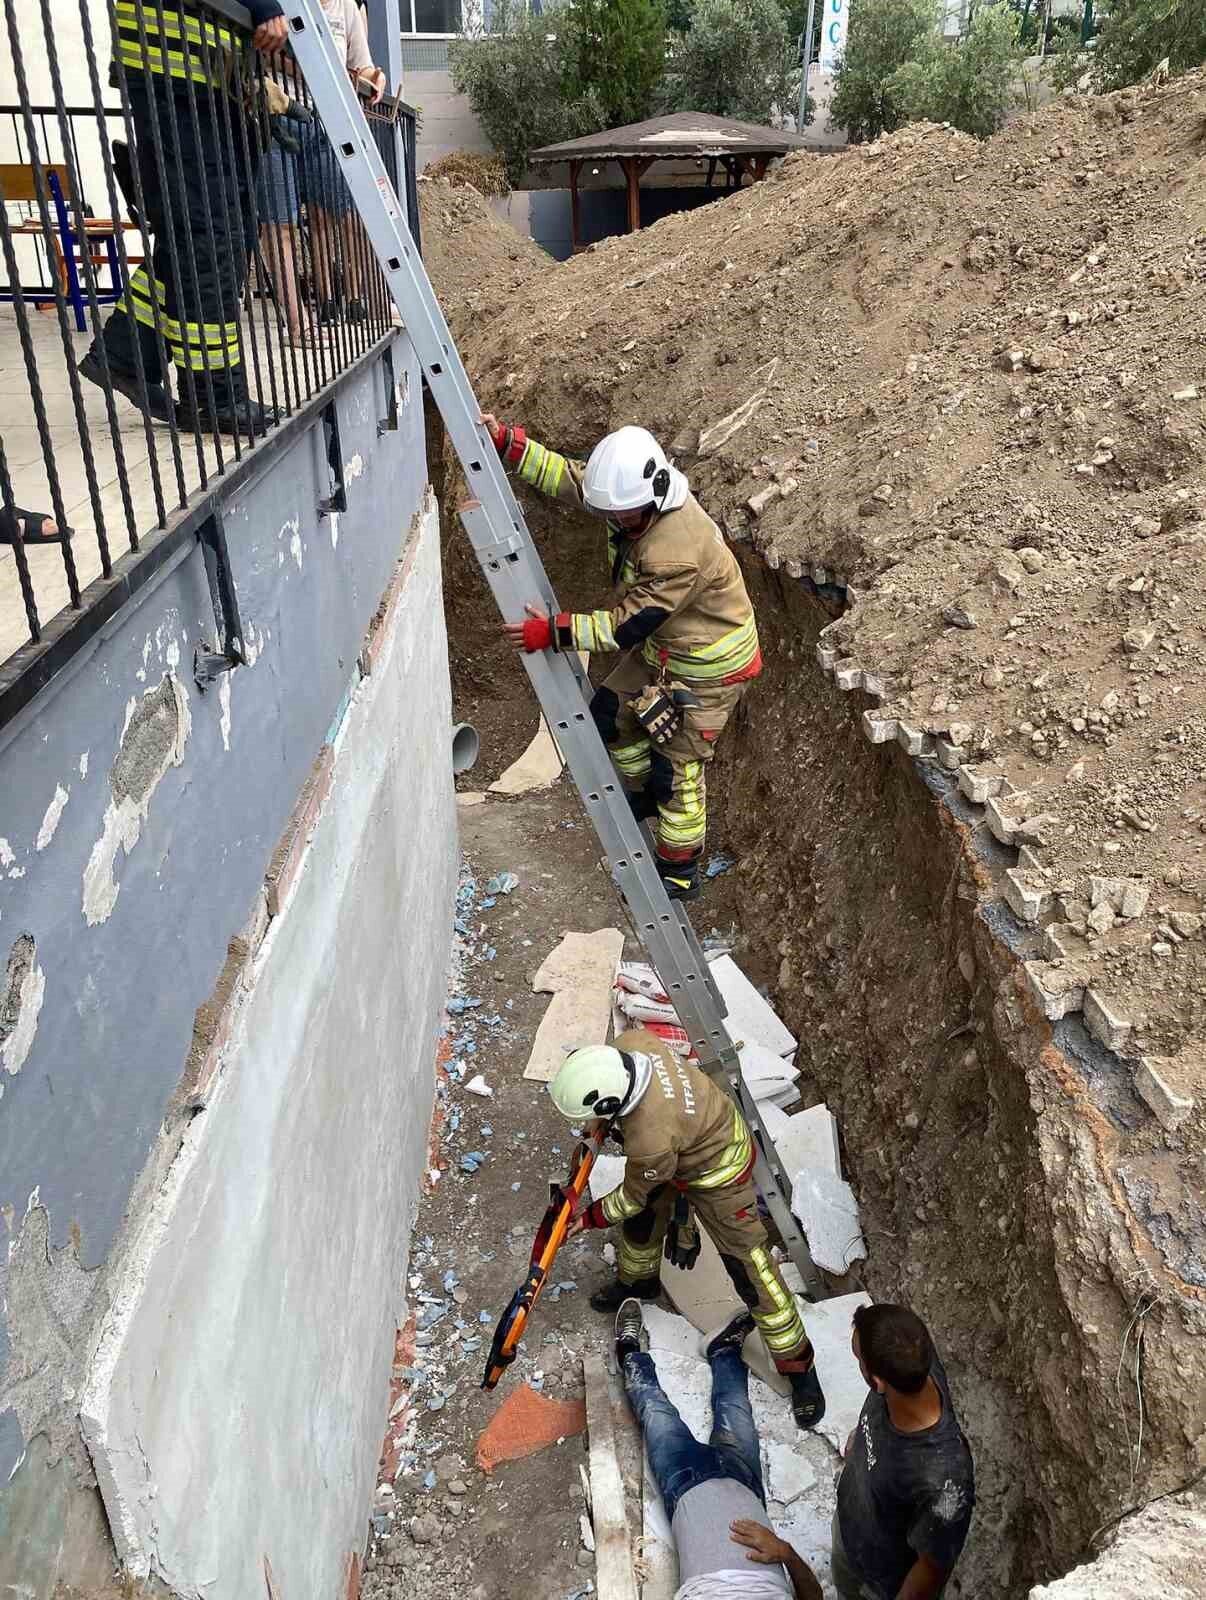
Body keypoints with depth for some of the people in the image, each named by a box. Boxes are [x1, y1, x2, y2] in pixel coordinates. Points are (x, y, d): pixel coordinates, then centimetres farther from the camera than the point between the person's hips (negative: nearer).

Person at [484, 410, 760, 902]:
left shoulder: (678, 553, -38)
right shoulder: (632, 498, -12)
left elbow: (627, 625, -33)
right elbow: (568, 476, -1)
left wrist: (554, 632, -31)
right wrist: (505, 442, -9)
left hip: (708, 665, -9)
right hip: (661, 644, 9)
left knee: (678, 764, 0)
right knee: (610, 714, 18)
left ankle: (679, 873, 17)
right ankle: (644, 794, 45)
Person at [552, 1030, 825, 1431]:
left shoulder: (650, 1143, -42)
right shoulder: (631, 1042, -28)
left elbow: (632, 1197, -20)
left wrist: (586, 1219, -3)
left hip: (717, 1173, -8)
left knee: (747, 1266, 3)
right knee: (642, 1217, 24)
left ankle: (798, 1364, 20)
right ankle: (637, 1281, 53)